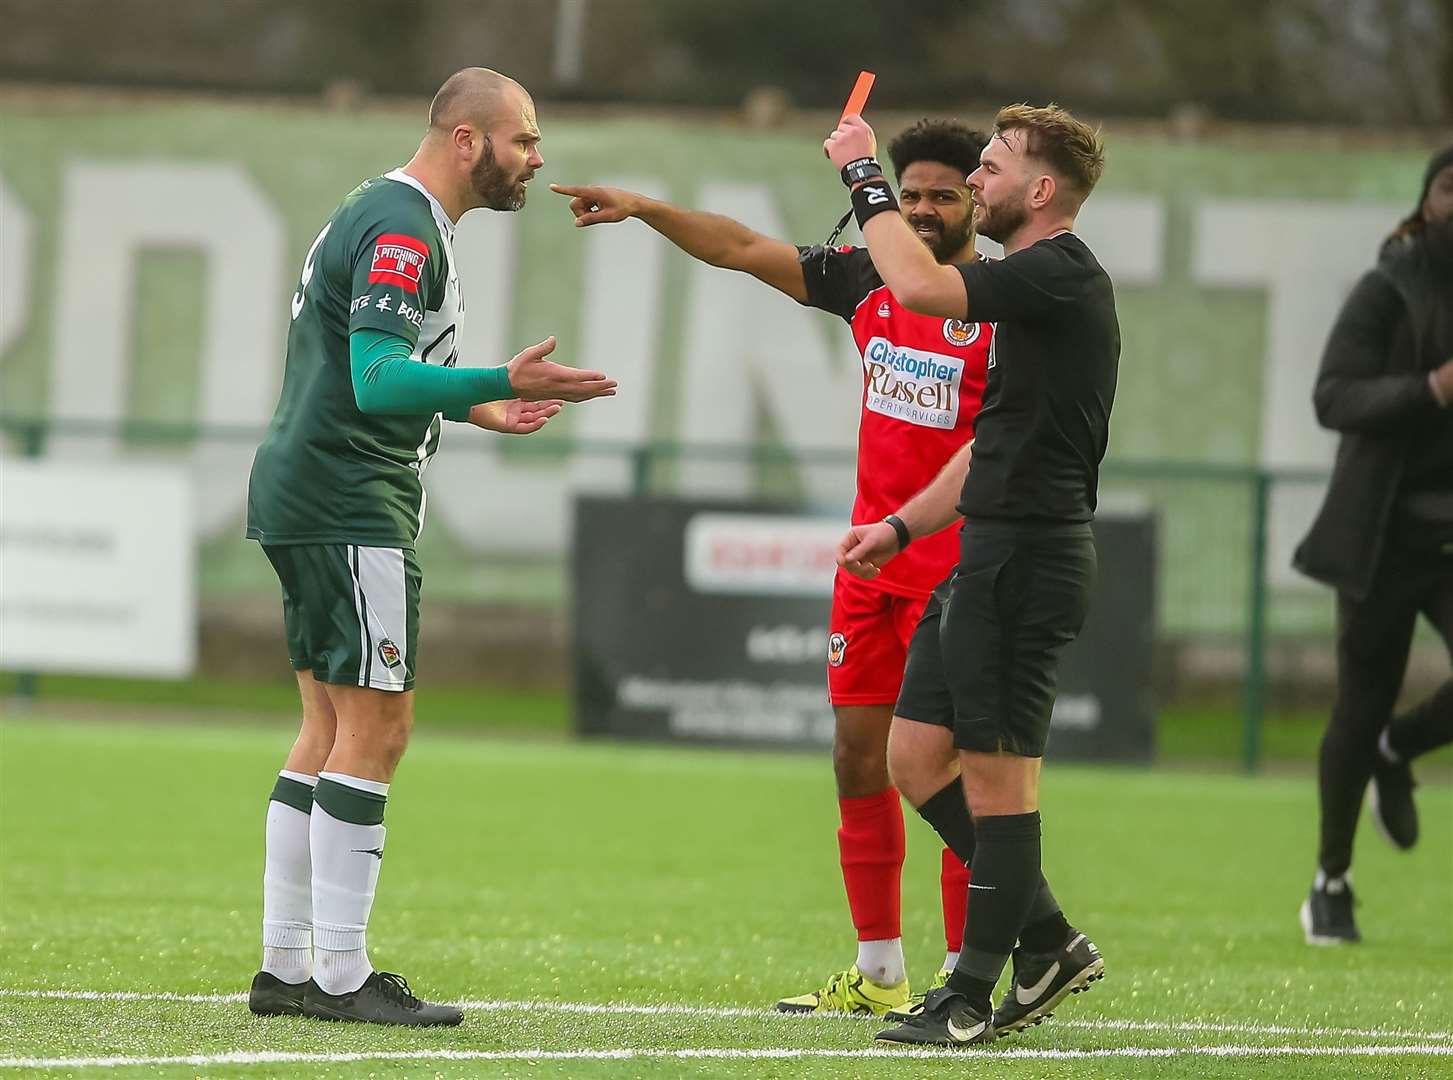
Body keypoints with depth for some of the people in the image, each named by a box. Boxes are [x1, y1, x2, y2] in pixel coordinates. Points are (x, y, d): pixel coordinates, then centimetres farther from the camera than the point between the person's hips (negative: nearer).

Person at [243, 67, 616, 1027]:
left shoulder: (382, 216, 19)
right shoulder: (402, 229, -15)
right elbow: (378, 379, -26)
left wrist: (476, 408, 33)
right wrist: (500, 385, -35)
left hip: (307, 503, 11)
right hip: (351, 506, -11)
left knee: (334, 728, 12)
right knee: (375, 726, -9)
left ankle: (287, 967, 13)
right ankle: (342, 976, -9)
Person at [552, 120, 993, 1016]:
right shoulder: (867, 279, 10)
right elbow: (745, 251, 17)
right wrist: (645, 209, 10)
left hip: (955, 573, -6)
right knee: (859, 758, 6)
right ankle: (879, 974, 14)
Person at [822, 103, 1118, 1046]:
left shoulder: (1061, 276, -13)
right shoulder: (1034, 286, 19)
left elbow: (920, 285, -27)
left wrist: (866, 179, -14)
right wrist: (904, 526, 22)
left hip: (1028, 562, -10)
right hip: (990, 556, 10)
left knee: (995, 774, -4)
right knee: (918, 754, 11)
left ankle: (975, 996, 3)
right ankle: (1047, 942, 17)